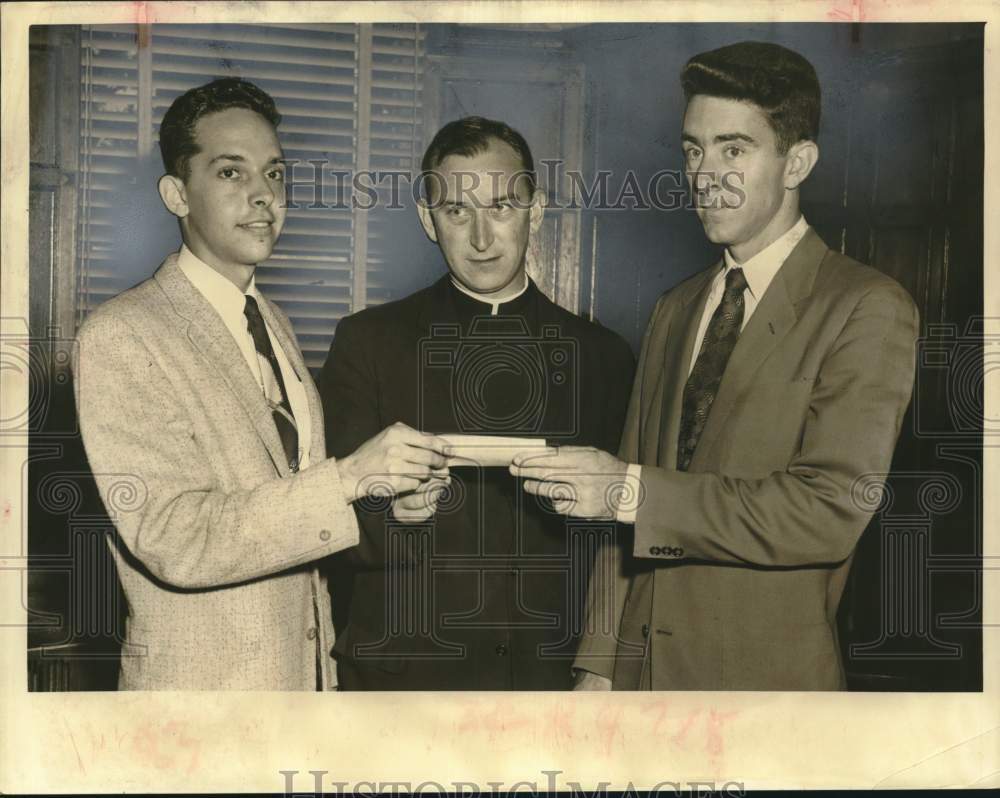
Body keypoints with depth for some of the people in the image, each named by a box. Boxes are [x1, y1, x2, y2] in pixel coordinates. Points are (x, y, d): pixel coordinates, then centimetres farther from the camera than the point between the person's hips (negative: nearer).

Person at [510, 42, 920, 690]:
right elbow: (625, 507, 10)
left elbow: (832, 512, -20)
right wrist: (601, 664, 5)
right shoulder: (675, 311, 10)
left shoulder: (869, 309, -11)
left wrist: (632, 490, -20)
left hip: (769, 677, -5)